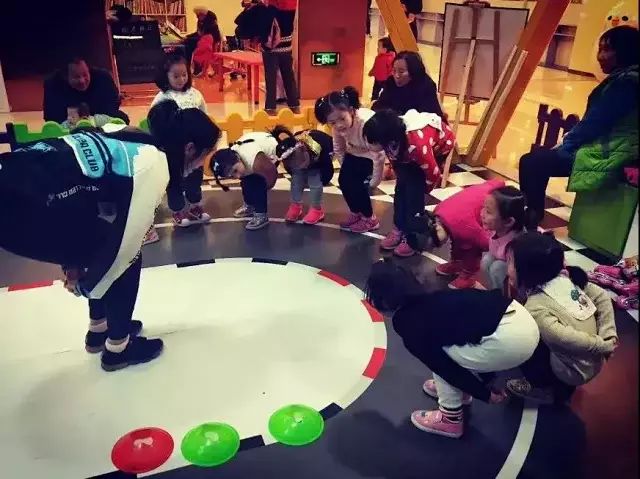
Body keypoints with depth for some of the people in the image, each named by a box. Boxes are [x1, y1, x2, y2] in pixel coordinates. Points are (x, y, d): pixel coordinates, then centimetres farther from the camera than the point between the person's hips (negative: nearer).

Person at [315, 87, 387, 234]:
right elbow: (338, 149, -1)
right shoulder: (336, 126, -20)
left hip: (372, 154, -6)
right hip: (355, 152, 6)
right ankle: (356, 213, 19)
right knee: (344, 181, -6)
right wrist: (346, 169, 3)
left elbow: (378, 154, -31)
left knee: (356, 184, -16)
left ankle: (369, 219, 6)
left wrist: (374, 180, -21)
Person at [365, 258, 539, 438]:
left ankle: (450, 419, 22)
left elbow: (445, 367, 3)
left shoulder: (407, 324, -2)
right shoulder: (433, 299, 20)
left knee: (440, 357, 11)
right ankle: (457, 390, 41)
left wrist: (484, 394, 16)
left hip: (509, 339, -8)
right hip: (525, 320, 8)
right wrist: (486, 380, 38)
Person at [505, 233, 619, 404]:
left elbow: (564, 338, -37)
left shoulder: (535, 307, -26)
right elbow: (602, 297, -3)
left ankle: (549, 390, 17)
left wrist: (605, 346, -23)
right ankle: (560, 386, 25)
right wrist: (608, 335, -7)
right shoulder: (566, 277, -6)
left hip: (577, 371, -7)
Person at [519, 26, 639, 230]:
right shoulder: (621, 79, 15)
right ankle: (532, 217, 20)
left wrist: (565, 144, -6)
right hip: (602, 148, 11)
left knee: (531, 163, -13)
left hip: (607, 157, -11)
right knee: (536, 159, 17)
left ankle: (530, 222, -1)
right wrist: (567, 141, 7)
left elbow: (595, 122, -19)